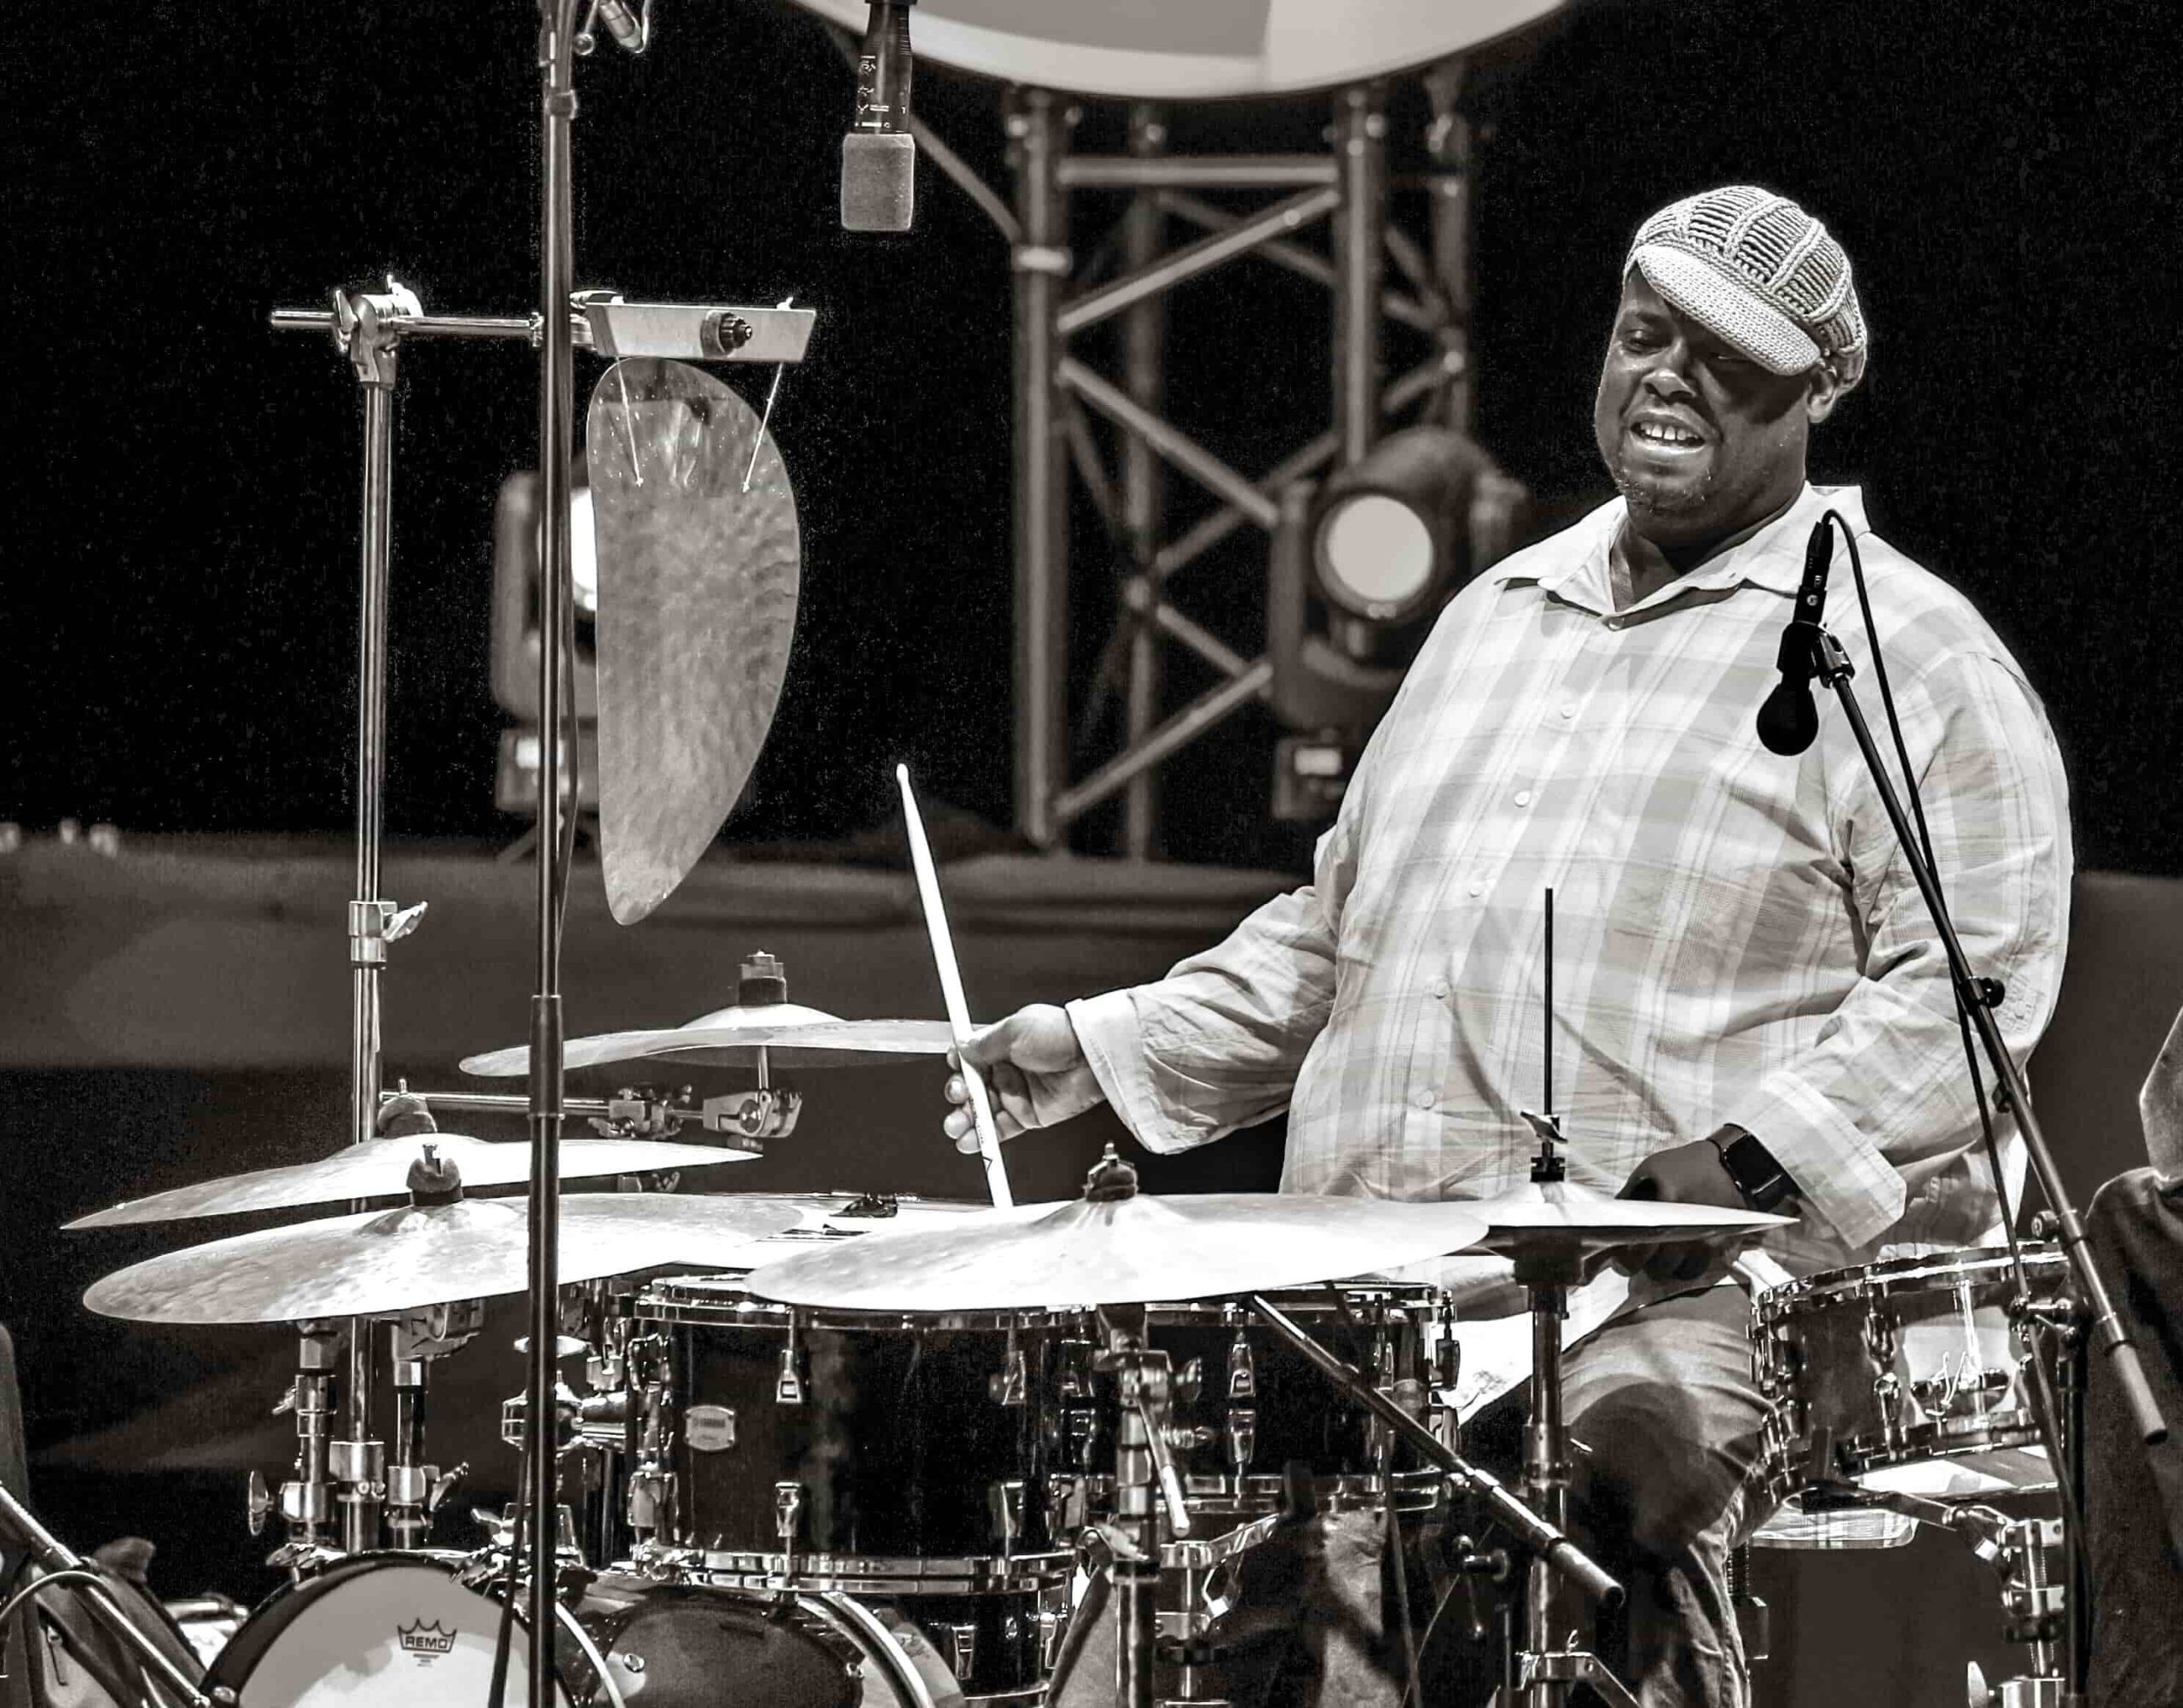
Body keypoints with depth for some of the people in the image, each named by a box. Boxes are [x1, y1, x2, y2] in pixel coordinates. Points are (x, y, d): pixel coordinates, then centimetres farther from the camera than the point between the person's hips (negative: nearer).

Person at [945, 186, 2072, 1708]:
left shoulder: (1910, 659, 2)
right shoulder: (1501, 613, 25)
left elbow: (1971, 988, -9)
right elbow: (1333, 937, 32)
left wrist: (1747, 1157, -21)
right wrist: (1109, 1047, 19)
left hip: (1692, 1300, -7)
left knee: (1618, 1452, -38)